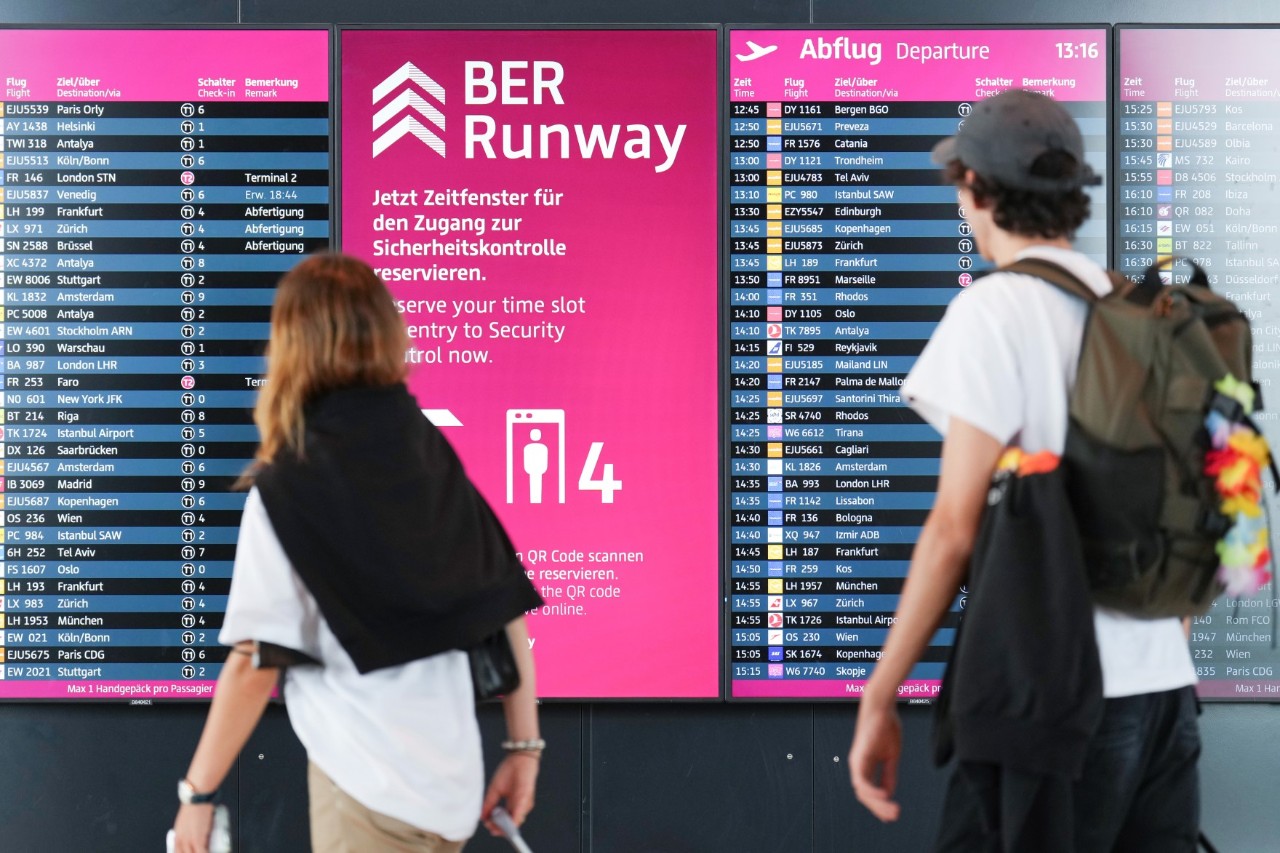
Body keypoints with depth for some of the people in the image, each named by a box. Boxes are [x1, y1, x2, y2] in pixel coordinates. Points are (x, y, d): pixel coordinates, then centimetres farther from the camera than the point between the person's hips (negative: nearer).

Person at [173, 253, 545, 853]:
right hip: (455, 781, 6)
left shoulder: (284, 491, -10)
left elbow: (255, 662, -13)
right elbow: (509, 614, 5)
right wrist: (524, 746, 11)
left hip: (369, 789, -6)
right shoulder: (439, 461, 6)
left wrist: (198, 788, -4)